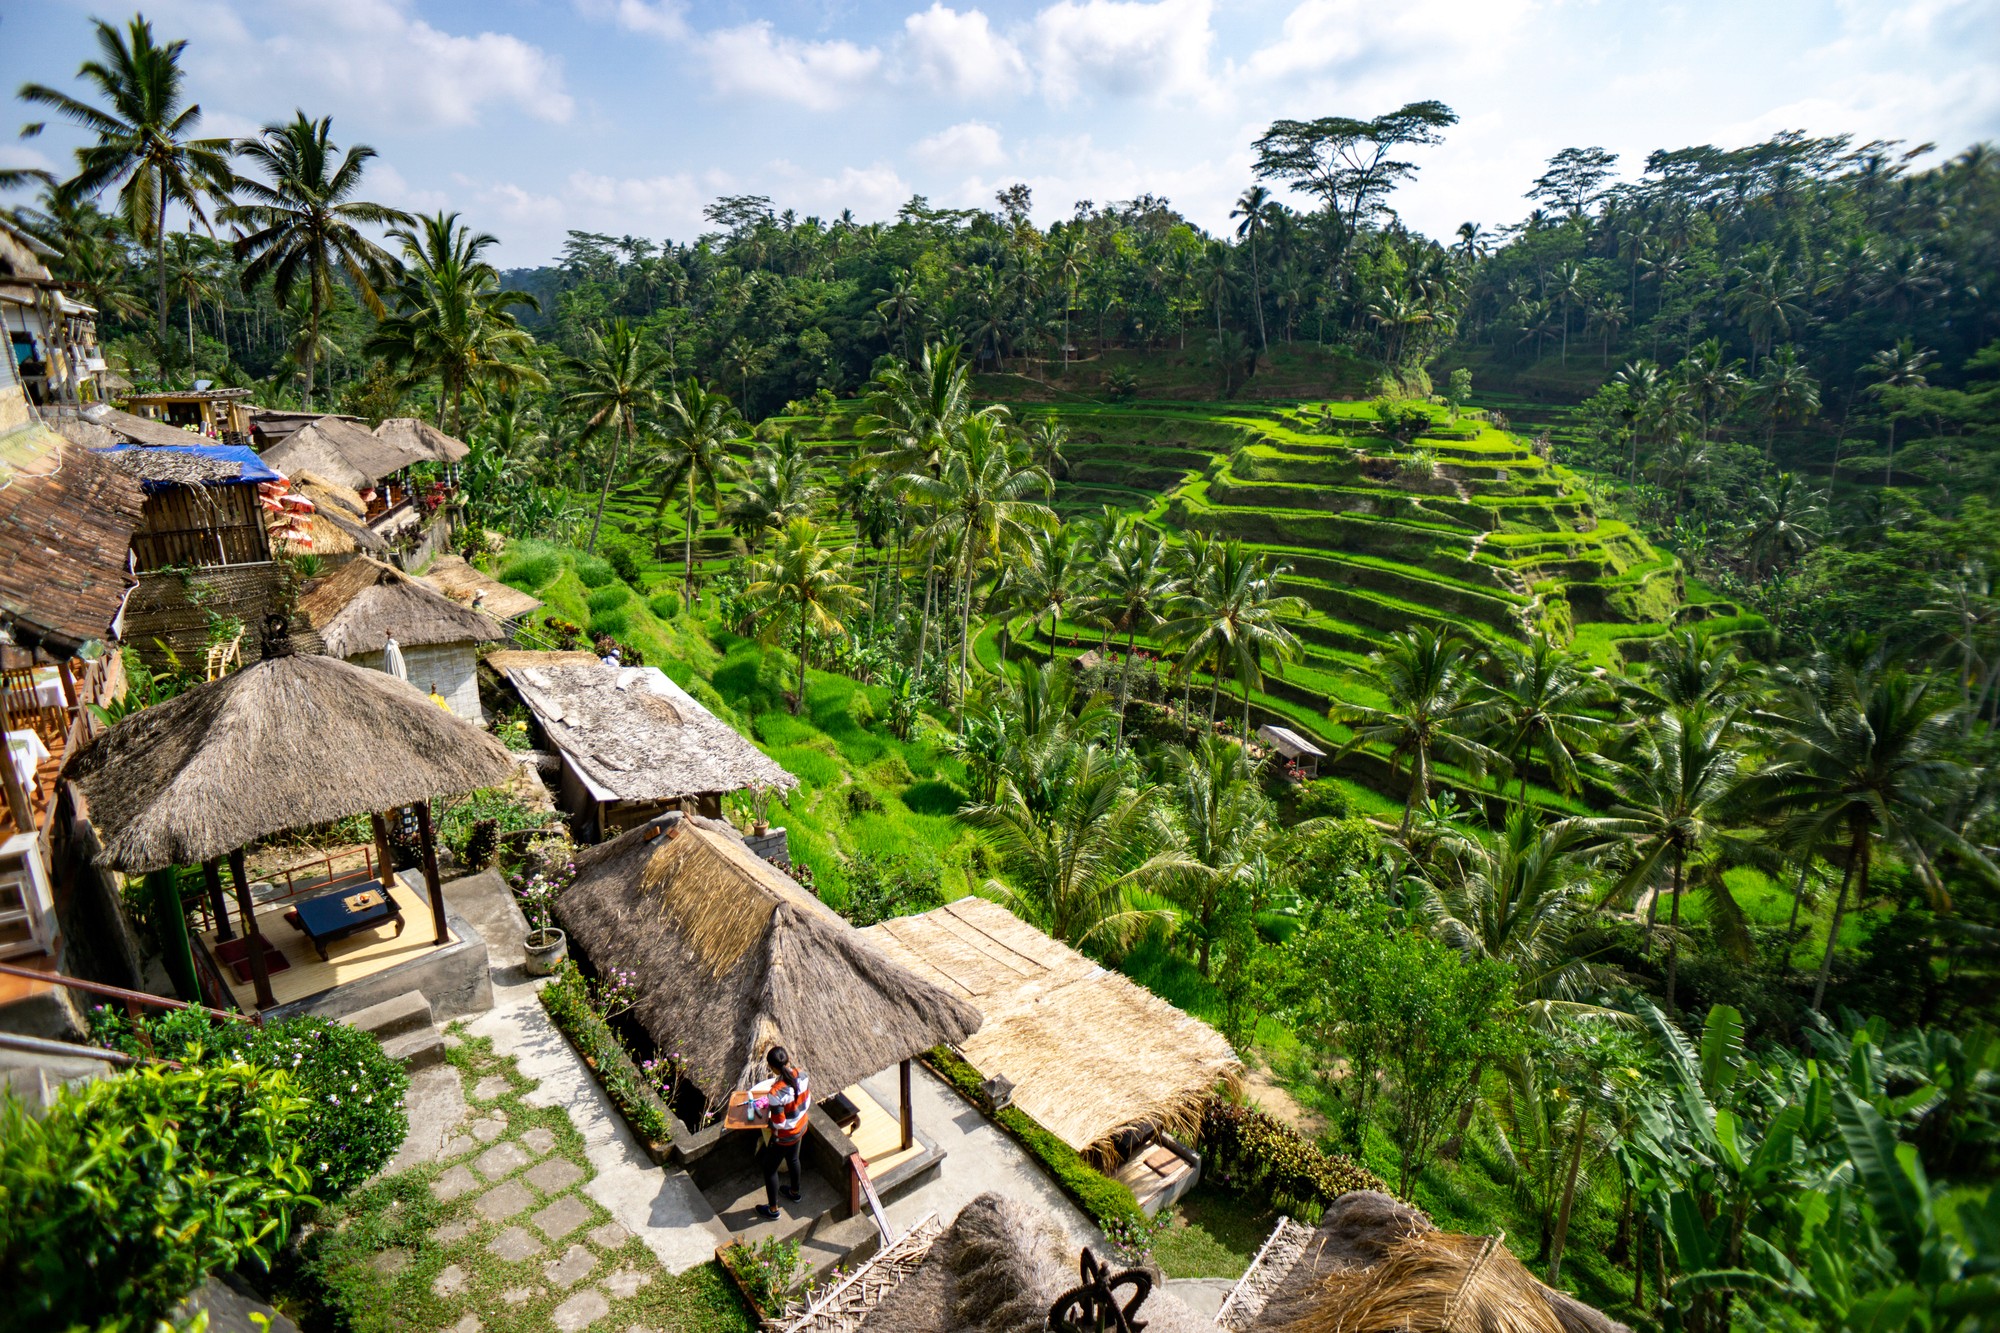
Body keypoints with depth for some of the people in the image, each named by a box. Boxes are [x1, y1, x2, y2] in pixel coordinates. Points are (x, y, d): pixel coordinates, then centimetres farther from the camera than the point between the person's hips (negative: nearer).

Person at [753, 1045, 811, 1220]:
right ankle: (795, 1192, 57)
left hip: (784, 1136, -6)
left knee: (769, 1168, 20)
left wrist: (767, 1114, -8)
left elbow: (778, 1124, -27)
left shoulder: (776, 1093, -38)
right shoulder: (801, 1074, -19)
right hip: (801, 1127, 6)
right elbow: (807, 1102, -3)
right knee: (793, 1159, 33)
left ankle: (773, 1209, 38)